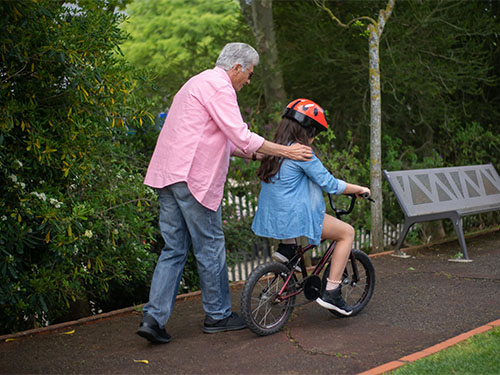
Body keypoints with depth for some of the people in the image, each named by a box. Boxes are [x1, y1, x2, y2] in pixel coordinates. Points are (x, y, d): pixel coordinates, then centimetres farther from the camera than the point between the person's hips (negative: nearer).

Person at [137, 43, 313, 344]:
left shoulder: (199, 83, 25)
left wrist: (256, 154, 24)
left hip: (167, 174, 10)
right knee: (210, 247, 3)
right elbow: (240, 136, -16)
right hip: (193, 177, -10)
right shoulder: (218, 86, -9)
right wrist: (285, 151, -8)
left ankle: (153, 318, 3)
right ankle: (218, 316, 16)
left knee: (175, 249, 9)